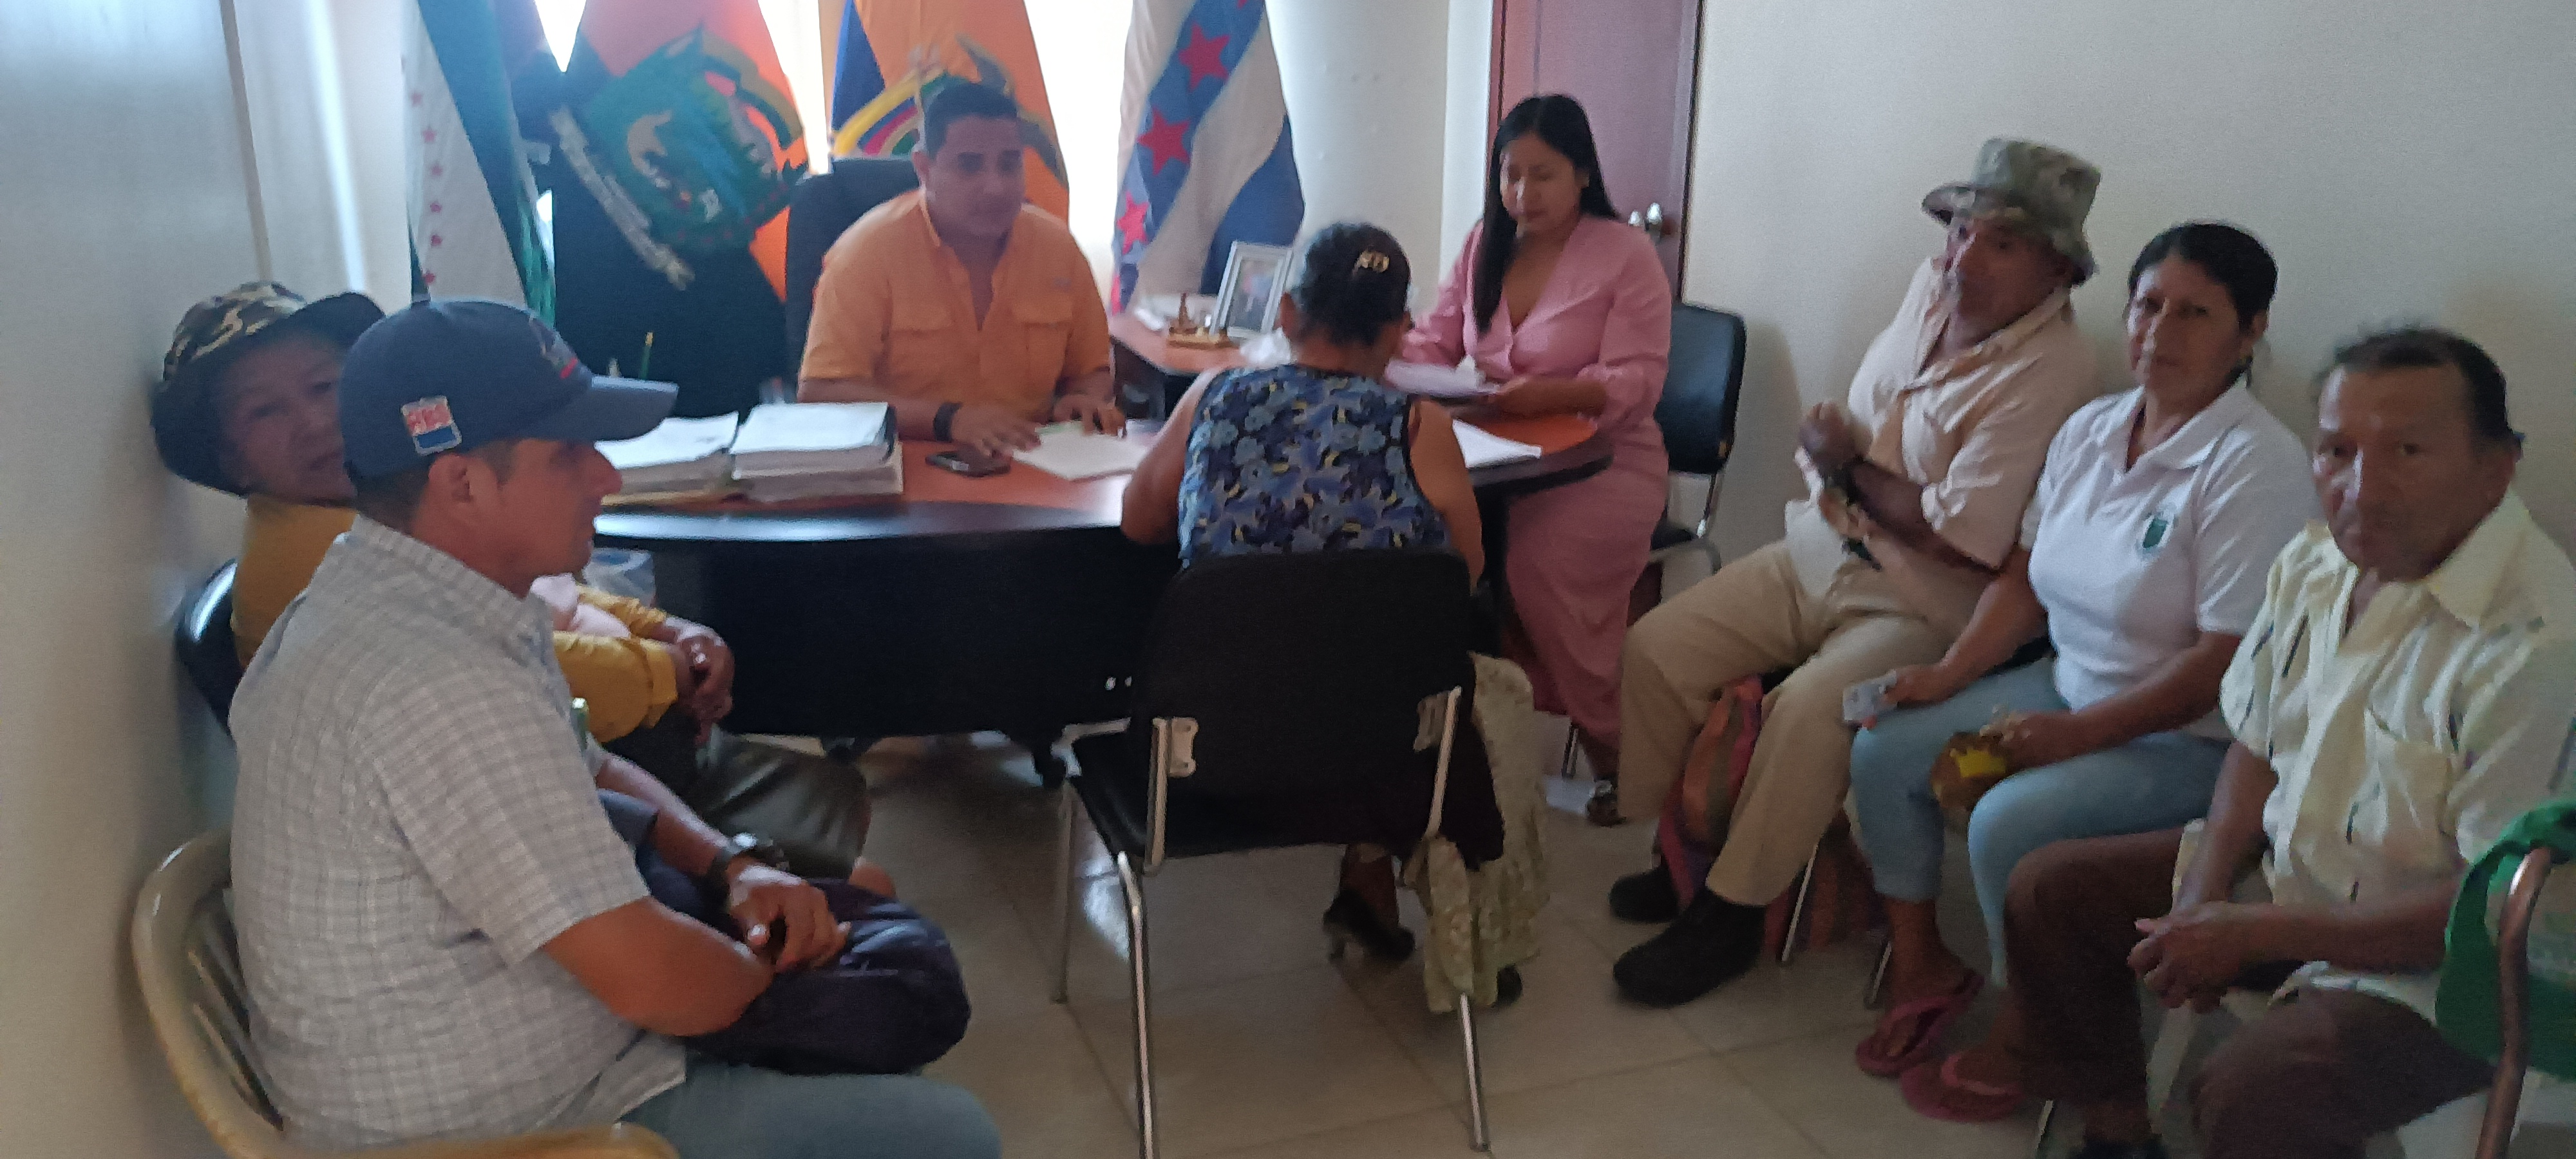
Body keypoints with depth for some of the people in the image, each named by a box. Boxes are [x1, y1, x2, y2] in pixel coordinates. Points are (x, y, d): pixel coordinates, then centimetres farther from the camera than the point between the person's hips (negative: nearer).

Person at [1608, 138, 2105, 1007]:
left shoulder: (2050, 371, -19)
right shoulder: (1933, 288, 5)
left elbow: (1965, 540, -23)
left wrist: (1850, 465, -10)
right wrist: (1832, 452, -1)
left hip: (1920, 607, -8)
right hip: (1819, 553, 8)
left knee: (1809, 710, -32)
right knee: (1655, 648, -5)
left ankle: (1732, 912, -11)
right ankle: (1683, 850, 12)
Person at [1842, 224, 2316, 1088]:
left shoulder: (2256, 465, -19)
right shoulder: (2091, 430, 5)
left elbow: (2230, 660, -23)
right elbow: (2027, 575, 11)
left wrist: (2078, 733, -23)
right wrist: (1950, 674, -1)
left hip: (2190, 739, -8)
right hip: (2070, 687, 8)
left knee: (2009, 822, -28)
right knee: (1883, 749, -3)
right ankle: (1919, 965, 13)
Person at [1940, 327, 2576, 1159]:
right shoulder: (2312, 564, -1)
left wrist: (2257, 933, -22)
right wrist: (2203, 900, -5)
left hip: (2429, 966, -8)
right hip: (2286, 867, 8)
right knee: (2049, 890, 8)